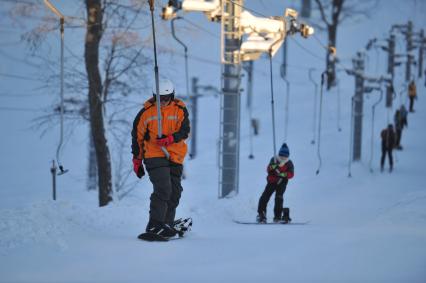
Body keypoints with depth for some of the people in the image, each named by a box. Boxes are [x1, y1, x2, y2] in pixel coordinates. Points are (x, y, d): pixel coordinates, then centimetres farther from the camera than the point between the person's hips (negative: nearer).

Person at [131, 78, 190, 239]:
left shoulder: (180, 110, 4)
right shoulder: (146, 112, 2)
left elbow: (184, 131, -8)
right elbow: (137, 136, 9)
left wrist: (170, 138, -27)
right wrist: (137, 160, 8)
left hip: (175, 158, 3)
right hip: (154, 156, -3)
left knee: (175, 193, 5)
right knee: (163, 189, -19)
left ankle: (166, 226, 14)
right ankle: (154, 225, -19)